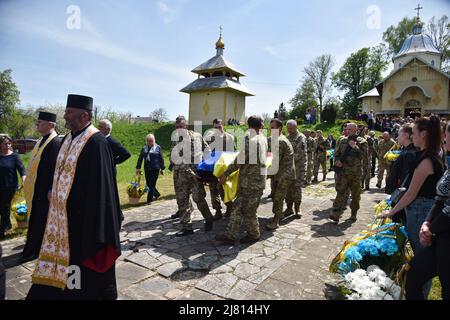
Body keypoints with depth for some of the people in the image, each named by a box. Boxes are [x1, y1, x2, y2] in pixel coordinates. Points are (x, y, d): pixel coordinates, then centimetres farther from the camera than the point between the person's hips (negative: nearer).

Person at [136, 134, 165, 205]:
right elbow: (140, 158, 12)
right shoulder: (144, 148, 10)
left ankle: (149, 200, 7)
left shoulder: (158, 147, 2)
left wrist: (162, 168, 2)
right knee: (148, 184, 9)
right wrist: (138, 168, 8)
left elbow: (161, 159, 3)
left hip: (155, 169, -4)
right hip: (147, 169, 4)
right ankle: (157, 194, 33)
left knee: (152, 184, -2)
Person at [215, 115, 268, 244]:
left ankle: (254, 235, 20)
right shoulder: (262, 138, 11)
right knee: (238, 207, 10)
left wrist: (226, 173, -13)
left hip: (252, 182, -9)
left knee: (248, 211, 5)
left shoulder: (251, 138, -16)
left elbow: (241, 159, -20)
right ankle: (230, 235, 16)